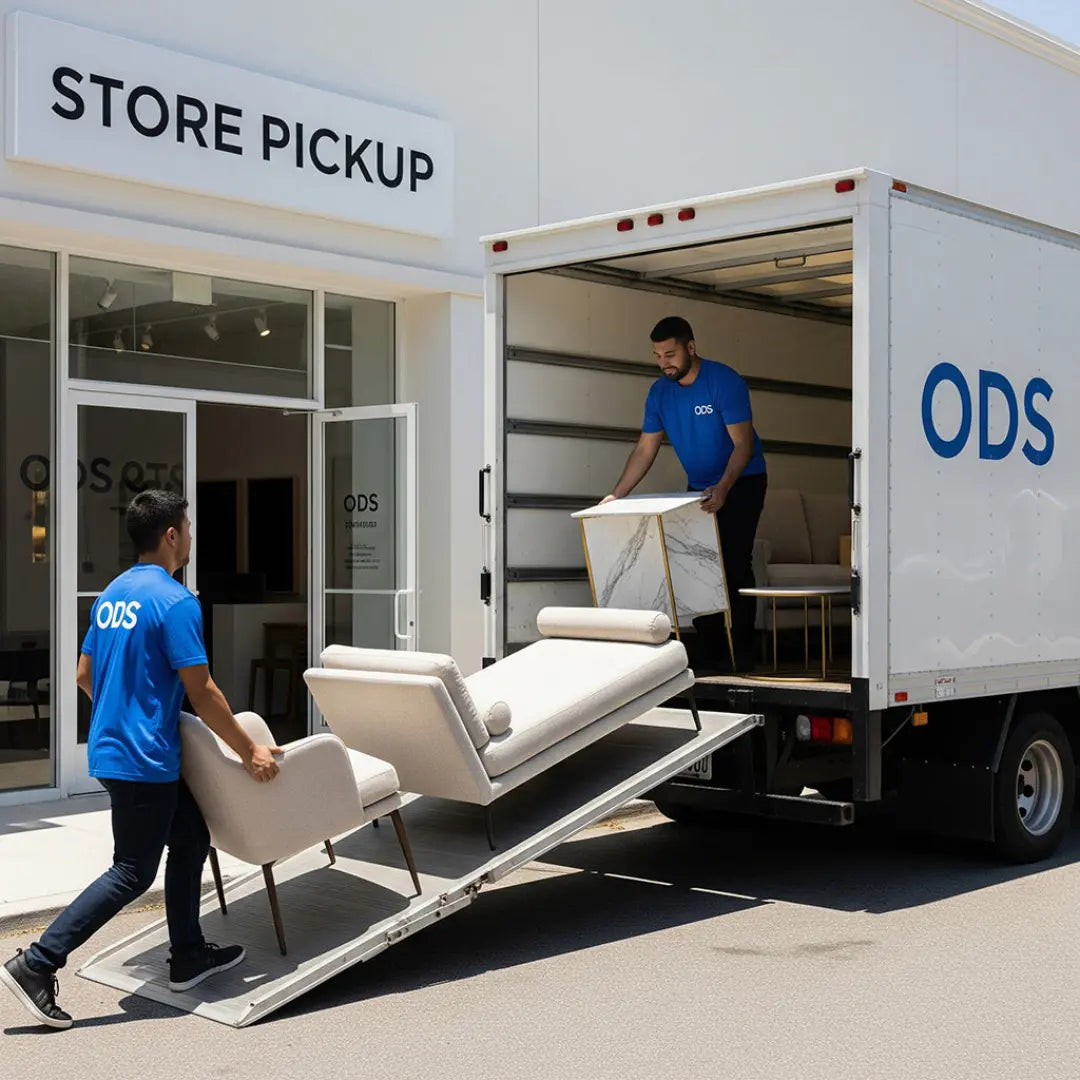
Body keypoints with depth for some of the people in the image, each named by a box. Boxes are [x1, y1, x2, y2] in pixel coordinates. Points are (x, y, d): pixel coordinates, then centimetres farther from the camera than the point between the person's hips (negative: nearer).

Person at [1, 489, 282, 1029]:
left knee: (191, 837, 18)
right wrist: (250, 751, -12)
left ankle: (187, 956, 26)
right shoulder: (175, 601, -17)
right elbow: (201, 692, -18)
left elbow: (84, 674, 17)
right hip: (143, 759, -9)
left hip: (110, 747, 9)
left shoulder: (112, 594, 10)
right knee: (132, 874, -2)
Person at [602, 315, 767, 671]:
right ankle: (711, 649, 8)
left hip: (741, 482, -6)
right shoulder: (660, 392, -2)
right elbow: (645, 449, 1)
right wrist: (617, 495, -10)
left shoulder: (725, 382, -19)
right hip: (699, 488, 6)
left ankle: (742, 651, -9)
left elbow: (743, 444, -23)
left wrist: (723, 489, -38)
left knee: (735, 564, -13)